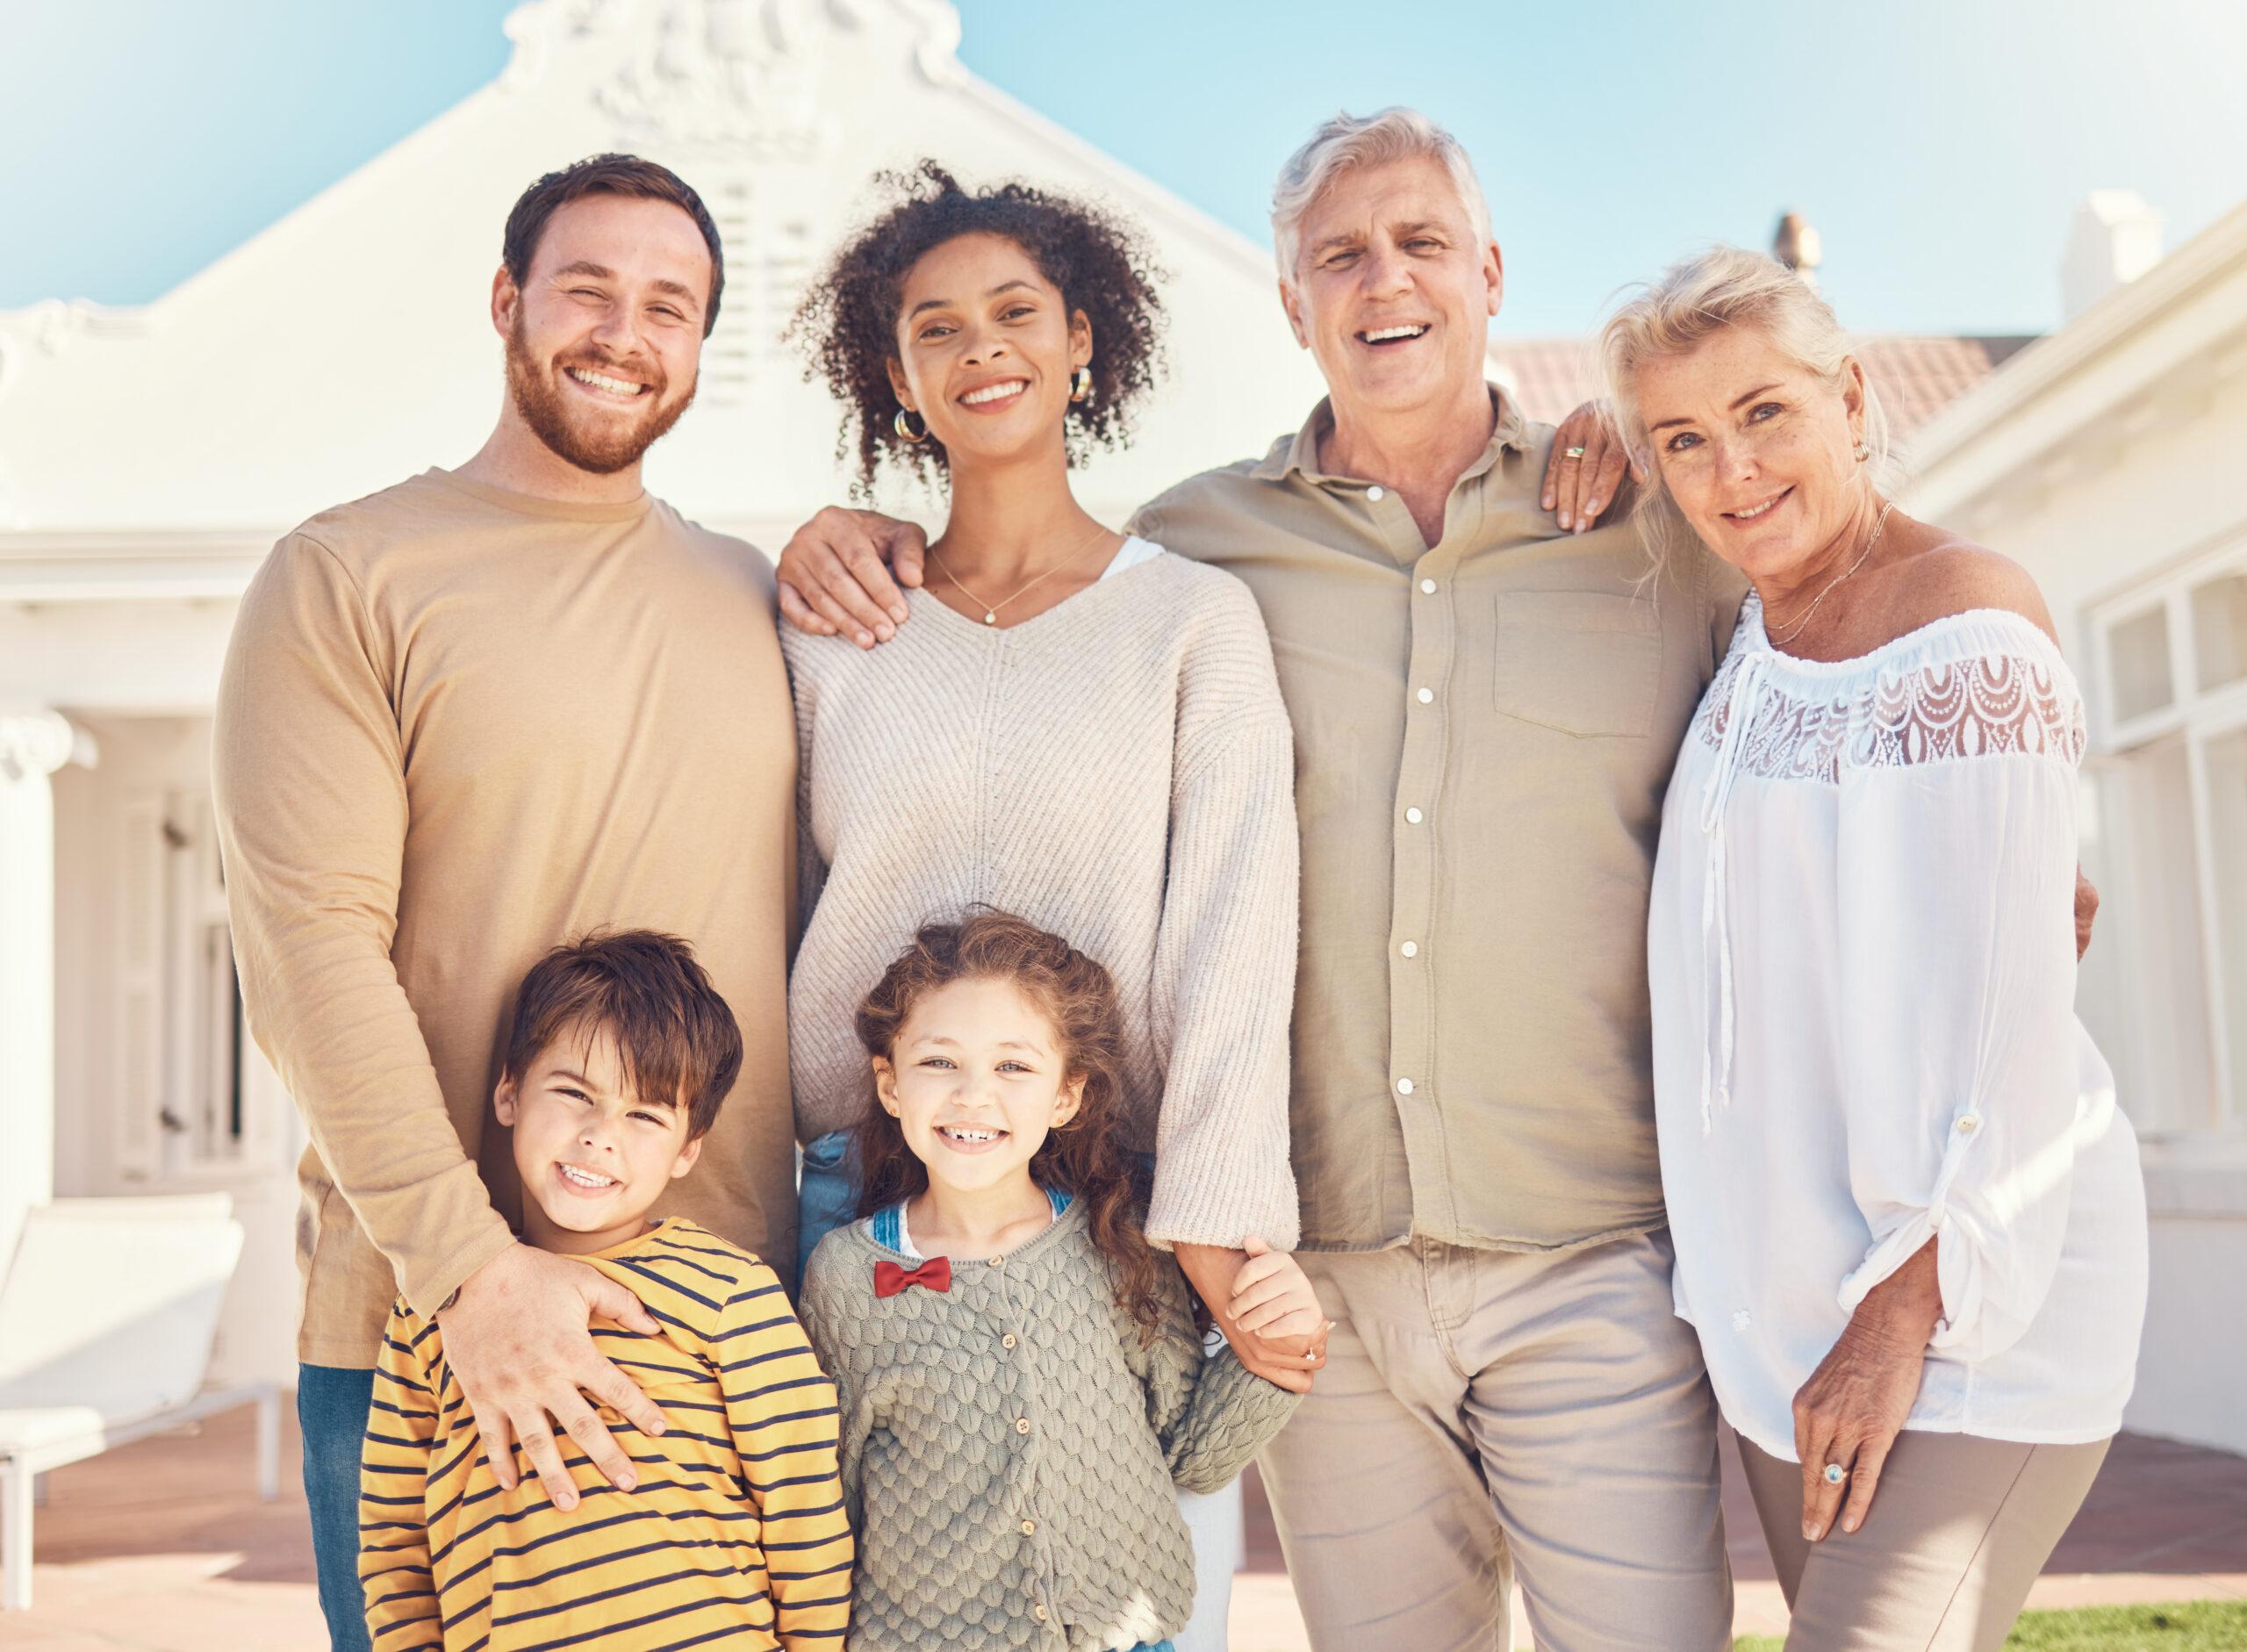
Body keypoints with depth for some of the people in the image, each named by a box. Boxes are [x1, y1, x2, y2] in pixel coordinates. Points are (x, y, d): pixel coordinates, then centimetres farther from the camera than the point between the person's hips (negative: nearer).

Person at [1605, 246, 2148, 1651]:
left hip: (1977, 1279, -7)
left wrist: (1911, 1310, -19)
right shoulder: (1758, 623, 9)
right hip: (1786, 1285, 7)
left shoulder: (1973, 625, -13)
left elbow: (2009, 998, -17)